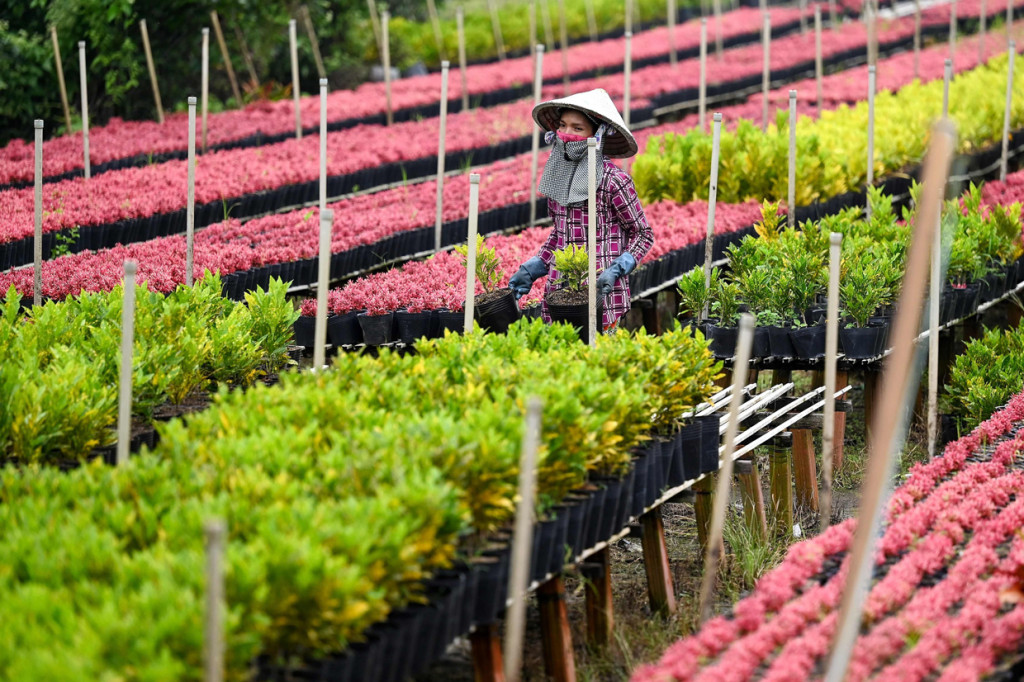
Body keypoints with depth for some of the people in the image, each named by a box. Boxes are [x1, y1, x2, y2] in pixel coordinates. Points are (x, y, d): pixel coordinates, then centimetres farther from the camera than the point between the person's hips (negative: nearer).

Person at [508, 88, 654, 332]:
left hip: (599, 295, -6)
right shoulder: (557, 176, 9)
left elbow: (643, 235, -3)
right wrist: (530, 270, 12)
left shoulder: (613, 181, -10)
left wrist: (615, 272, -16)